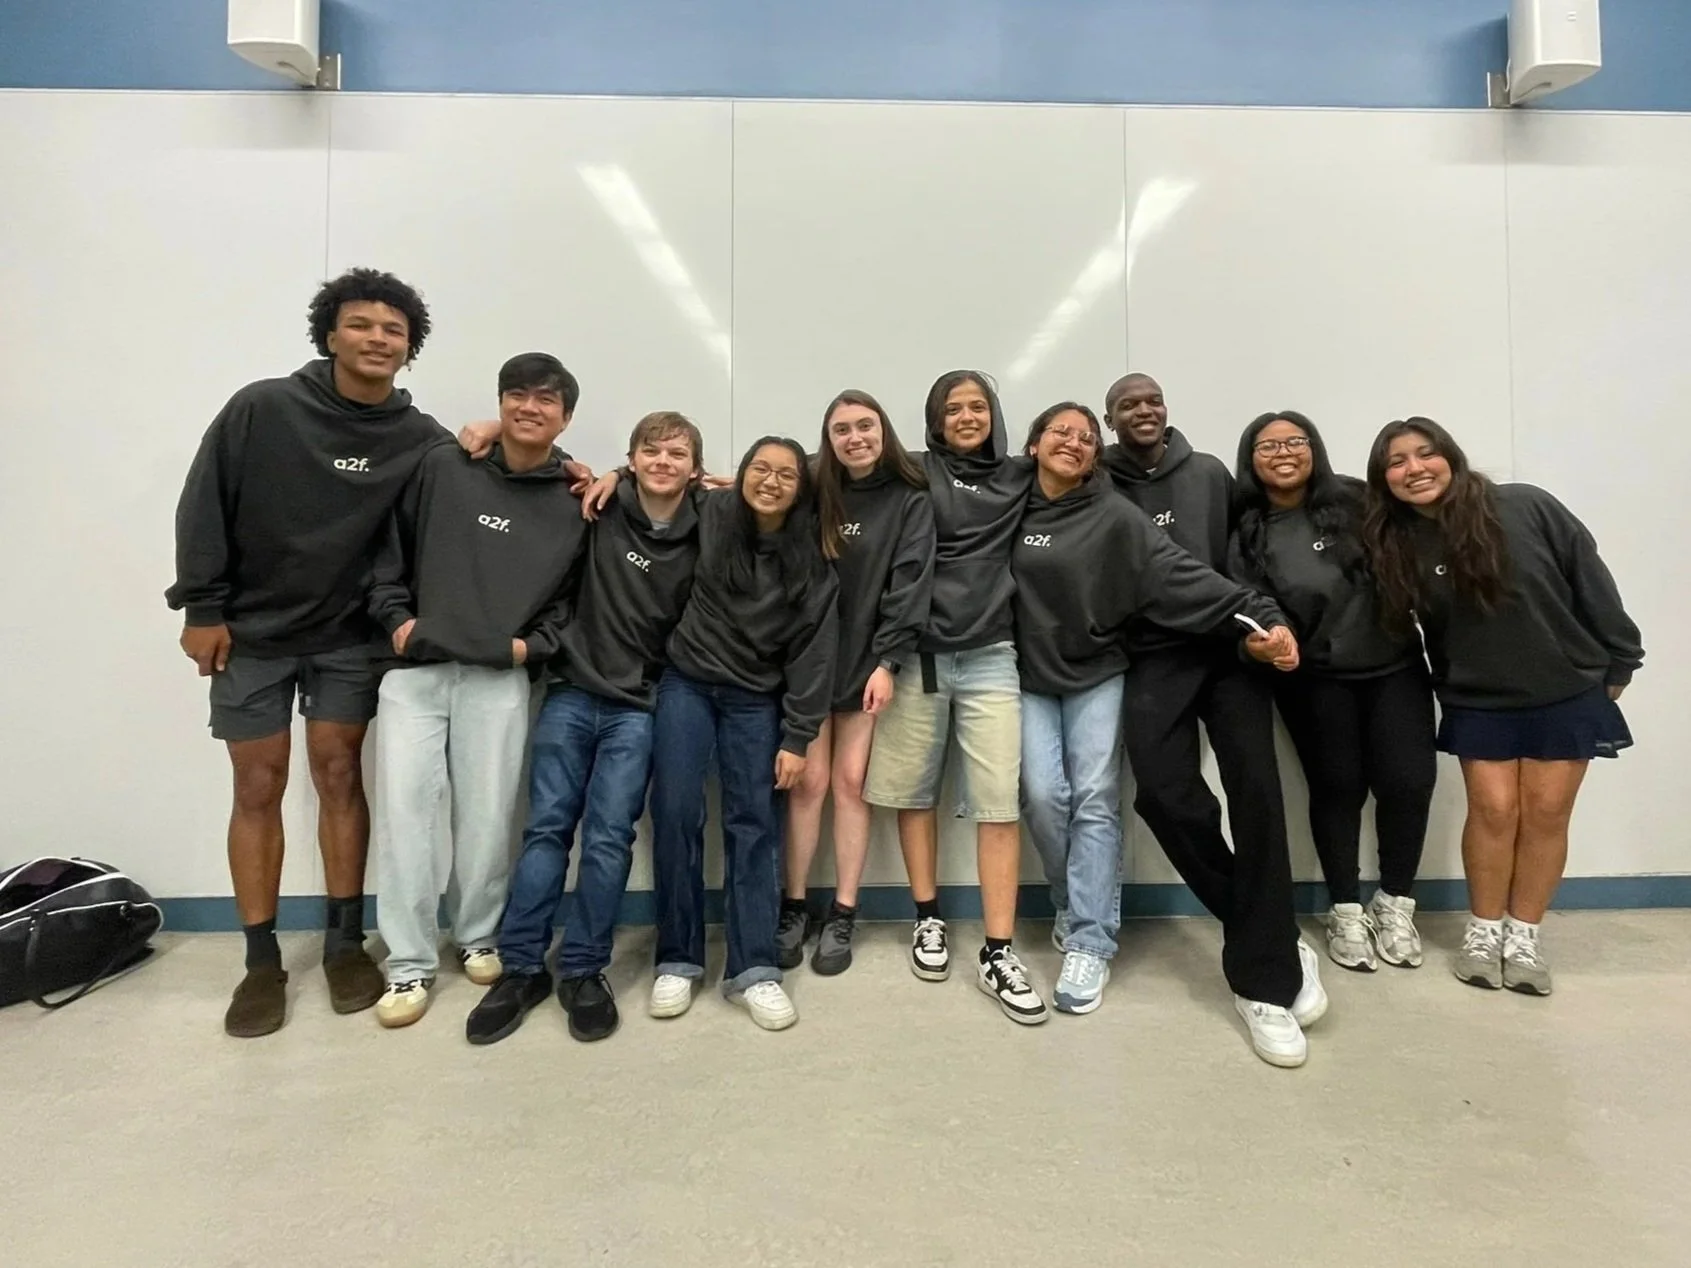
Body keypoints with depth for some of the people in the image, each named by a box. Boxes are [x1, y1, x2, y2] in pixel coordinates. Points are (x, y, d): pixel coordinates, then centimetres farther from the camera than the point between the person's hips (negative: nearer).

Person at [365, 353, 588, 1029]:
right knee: (403, 811, -3)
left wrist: (536, 643, -2)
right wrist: (395, 617, -1)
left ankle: (477, 937, 26)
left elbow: (576, 592, 10)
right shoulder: (442, 468, 5)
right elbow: (391, 549, 9)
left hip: (500, 678, 0)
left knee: (486, 816, 4)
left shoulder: (574, 503, 5)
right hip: (415, 669, 1)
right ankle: (410, 963, 9)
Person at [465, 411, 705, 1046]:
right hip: (571, 694, 1)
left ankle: (584, 971, 11)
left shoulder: (700, 542, -1)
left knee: (608, 838, -4)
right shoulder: (603, 509, 2)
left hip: (637, 708, -1)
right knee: (546, 827, 0)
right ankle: (521, 968, 11)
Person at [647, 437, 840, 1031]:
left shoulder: (814, 562, -5)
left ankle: (753, 970, 5)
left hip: (757, 701, 0)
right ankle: (677, 961, 9)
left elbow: (813, 652, -5)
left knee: (754, 825, -2)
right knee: (676, 815, -4)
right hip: (686, 685, 0)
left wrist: (797, 738, -7)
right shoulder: (709, 514, -4)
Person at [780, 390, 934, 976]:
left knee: (850, 781, 2)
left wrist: (886, 661, -14)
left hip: (867, 658, -1)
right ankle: (793, 908, 14)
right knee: (809, 781, 1)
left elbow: (909, 583, -8)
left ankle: (842, 916, 13)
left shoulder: (910, 501, -1)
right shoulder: (813, 494, 5)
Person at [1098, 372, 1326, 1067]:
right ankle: (1275, 940, 6)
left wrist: (1265, 623, 2)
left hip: (1227, 648, 1)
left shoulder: (1209, 474, 14)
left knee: (1256, 791, -12)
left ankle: (1263, 978, -1)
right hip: (1152, 659, -1)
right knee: (1166, 796, -16)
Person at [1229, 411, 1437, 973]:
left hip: (1395, 666, 1)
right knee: (1337, 786, 4)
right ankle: (1346, 913, 22)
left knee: (1408, 781, -4)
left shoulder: (1355, 501, -4)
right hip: (1315, 680, -1)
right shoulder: (1247, 536, -5)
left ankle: (1394, 905, 19)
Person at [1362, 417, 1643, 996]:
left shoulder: (1526, 507, -12)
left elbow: (1589, 578, -5)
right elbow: (1433, 633, 2)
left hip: (1568, 693, -1)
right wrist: (1451, 689, 0)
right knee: (1493, 810, -2)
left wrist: (1618, 661, -2)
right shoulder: (1398, 547, -6)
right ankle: (1483, 929, 16)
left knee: (1546, 813, 3)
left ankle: (1524, 936, 18)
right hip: (1479, 702, 1)